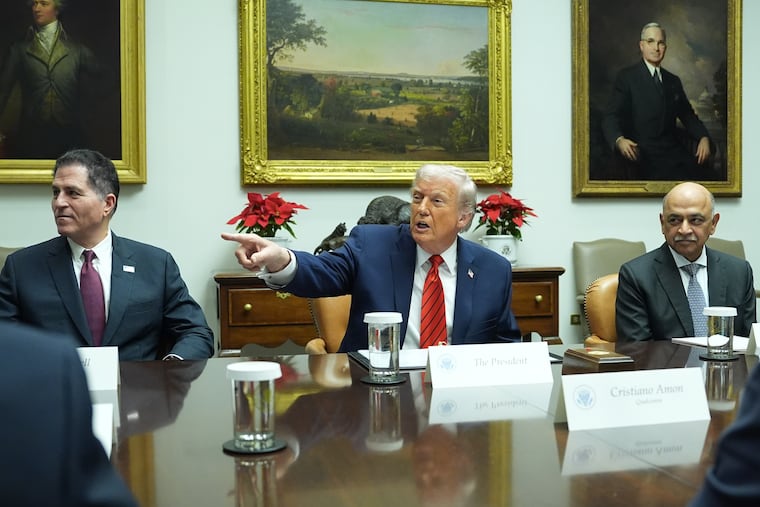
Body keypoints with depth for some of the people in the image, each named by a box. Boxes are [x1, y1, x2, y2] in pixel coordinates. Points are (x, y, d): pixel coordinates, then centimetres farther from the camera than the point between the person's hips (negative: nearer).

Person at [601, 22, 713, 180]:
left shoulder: (674, 81, 20)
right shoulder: (627, 77, 3)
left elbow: (687, 115, 22)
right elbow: (611, 116, -6)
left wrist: (703, 137, 0)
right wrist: (619, 140, -28)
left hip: (675, 150, 5)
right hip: (645, 154, -5)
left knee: (701, 173, -22)